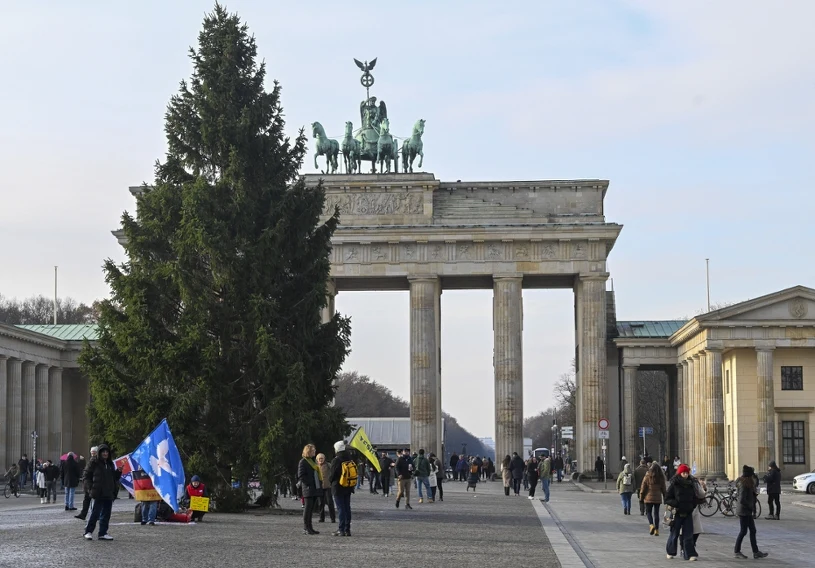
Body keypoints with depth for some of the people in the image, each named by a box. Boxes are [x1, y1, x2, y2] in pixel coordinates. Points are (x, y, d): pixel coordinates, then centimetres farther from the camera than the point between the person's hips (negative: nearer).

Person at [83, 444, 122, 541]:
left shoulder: (110, 464, 16)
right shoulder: (94, 463, -2)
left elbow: (115, 478, 22)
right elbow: (87, 475, -2)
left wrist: (119, 471, 4)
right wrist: (91, 487, -8)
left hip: (109, 494, 6)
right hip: (98, 493, -6)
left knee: (106, 514, 7)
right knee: (95, 513, -6)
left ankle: (103, 533, 12)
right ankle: (88, 532, 5)